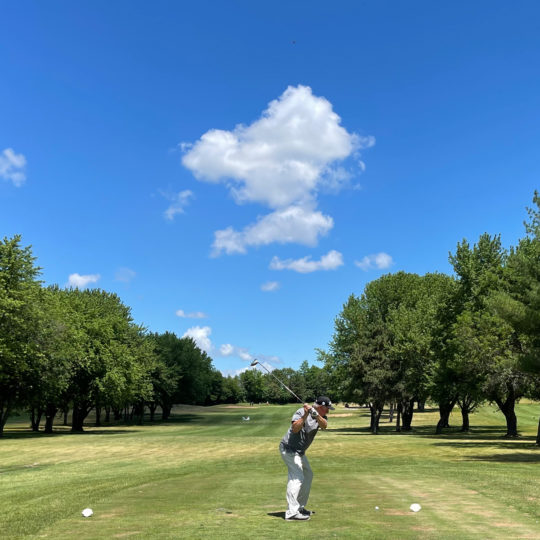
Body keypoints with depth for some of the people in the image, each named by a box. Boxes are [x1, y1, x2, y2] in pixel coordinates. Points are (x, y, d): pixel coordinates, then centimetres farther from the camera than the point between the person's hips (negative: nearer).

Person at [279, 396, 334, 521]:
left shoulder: (321, 416, 1)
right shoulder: (301, 412, -20)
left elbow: (324, 425, -22)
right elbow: (295, 429, -34)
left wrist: (315, 414, -39)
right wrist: (306, 415, -41)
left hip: (300, 452, 9)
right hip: (289, 448, -9)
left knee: (308, 475, 17)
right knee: (297, 477, -19)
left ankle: (300, 507, 26)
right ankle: (292, 512, -23)